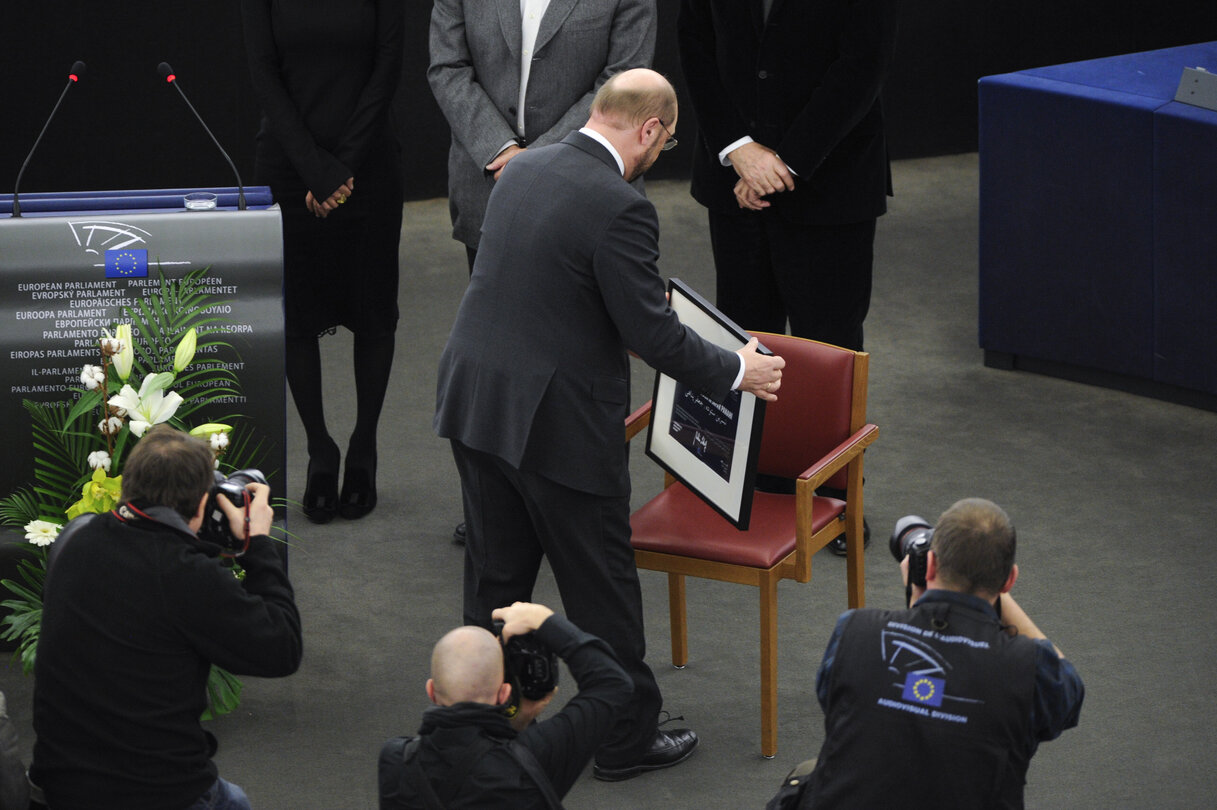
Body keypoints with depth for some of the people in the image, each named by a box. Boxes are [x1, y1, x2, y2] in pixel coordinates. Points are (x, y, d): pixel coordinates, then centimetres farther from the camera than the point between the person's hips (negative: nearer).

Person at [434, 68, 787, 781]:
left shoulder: (524, 169, 5)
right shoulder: (620, 208, -20)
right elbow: (652, 335, -17)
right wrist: (737, 371, -1)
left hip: (474, 400, 8)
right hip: (557, 422, -8)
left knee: (497, 571, 19)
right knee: (602, 584, 8)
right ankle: (627, 739, 20)